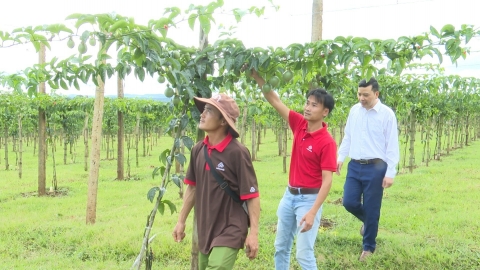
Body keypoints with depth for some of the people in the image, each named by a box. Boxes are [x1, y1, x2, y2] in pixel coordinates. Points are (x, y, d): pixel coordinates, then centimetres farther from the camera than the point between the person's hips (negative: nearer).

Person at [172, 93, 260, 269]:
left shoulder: (237, 153, -18)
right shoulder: (198, 150, 1)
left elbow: (252, 195, -15)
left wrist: (253, 233, -16)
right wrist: (181, 221, 14)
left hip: (230, 232, -7)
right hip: (204, 231, 7)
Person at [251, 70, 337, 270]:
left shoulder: (327, 142, -18)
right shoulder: (299, 124, 0)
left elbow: (327, 181, -20)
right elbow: (275, 101, 1)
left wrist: (313, 213, -26)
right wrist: (257, 76, -8)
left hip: (309, 198, -7)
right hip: (289, 195, 7)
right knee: (281, 247, 17)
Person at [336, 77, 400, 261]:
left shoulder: (387, 114, -8)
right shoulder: (354, 110, 6)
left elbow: (392, 146, -8)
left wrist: (390, 173, -11)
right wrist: (340, 157, 6)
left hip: (376, 167, -4)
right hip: (355, 166, 4)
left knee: (371, 209, 4)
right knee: (349, 202, 1)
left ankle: (368, 247, 23)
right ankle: (368, 221, 35)